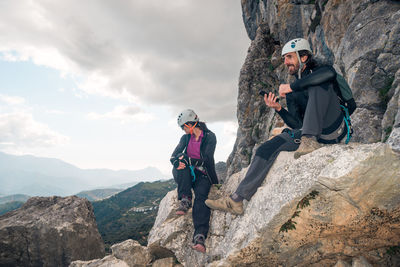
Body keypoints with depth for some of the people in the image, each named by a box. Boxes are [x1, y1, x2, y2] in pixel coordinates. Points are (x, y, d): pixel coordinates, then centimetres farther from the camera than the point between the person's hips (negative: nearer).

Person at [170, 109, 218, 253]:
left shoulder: (209, 137, -2)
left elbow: (206, 160, -15)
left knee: (201, 197, -31)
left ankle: (199, 237, -43)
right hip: (186, 175, 4)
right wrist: (177, 161, -26)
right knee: (180, 166, -30)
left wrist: (186, 159, -22)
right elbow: (174, 156, -1)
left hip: (202, 175, -4)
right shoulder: (186, 138, 11)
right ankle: (185, 201, -28)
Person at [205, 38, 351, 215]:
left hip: (332, 132, -5)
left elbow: (330, 73, -28)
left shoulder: (319, 73, 1)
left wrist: (292, 86, -24)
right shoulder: (291, 93, 15)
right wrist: (278, 109, -11)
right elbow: (296, 124, 7)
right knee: (268, 148, -15)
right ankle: (237, 200, -19)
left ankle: (310, 141, -35)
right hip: (305, 132, 5)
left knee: (319, 86, -25)